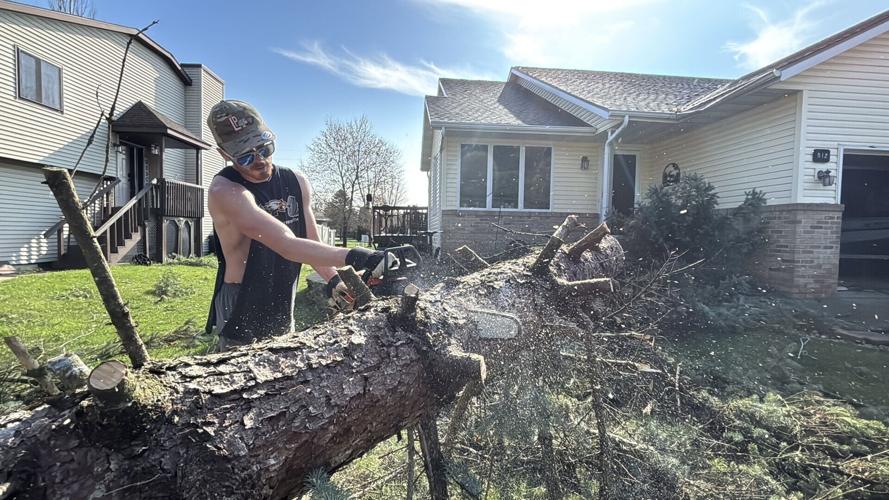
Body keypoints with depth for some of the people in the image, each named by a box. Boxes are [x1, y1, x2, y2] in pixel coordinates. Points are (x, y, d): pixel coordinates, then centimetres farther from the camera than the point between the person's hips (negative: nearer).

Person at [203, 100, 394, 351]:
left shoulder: (297, 183, 1)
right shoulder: (225, 191, -20)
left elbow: (311, 245, 8)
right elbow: (288, 246, -32)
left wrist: (334, 280, -8)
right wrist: (354, 257, -39)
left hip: (283, 318, 6)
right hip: (241, 323, -6)